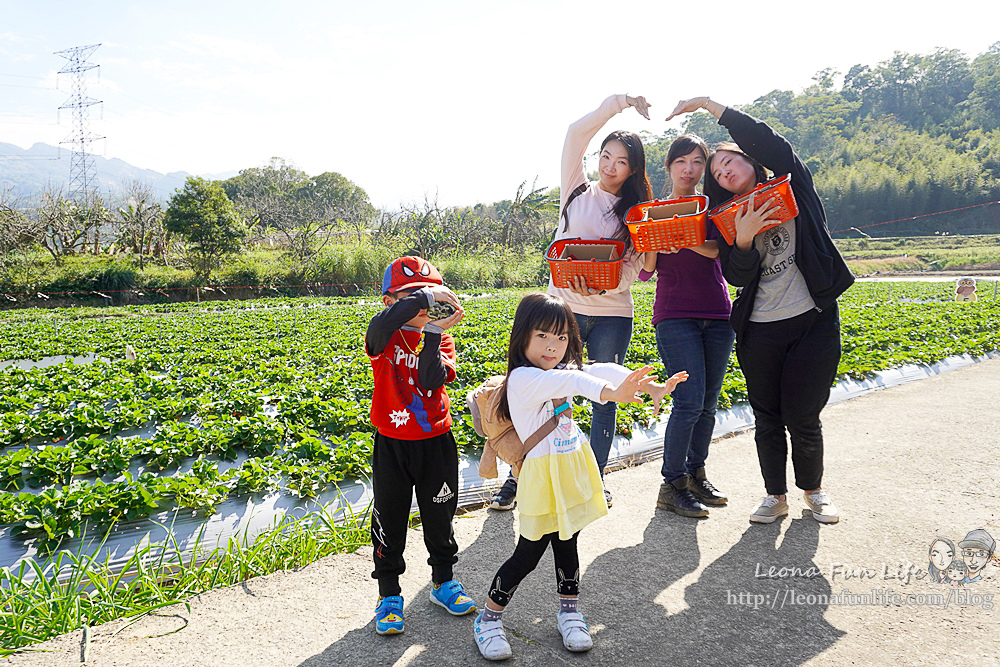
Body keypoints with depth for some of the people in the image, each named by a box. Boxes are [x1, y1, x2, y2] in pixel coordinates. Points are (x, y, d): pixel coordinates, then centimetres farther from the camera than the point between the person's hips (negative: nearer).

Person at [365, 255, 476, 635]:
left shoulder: (440, 338, 0)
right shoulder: (383, 338, -8)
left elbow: (432, 381, -19)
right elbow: (384, 323, -36)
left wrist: (434, 333, -23)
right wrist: (425, 296, -36)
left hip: (436, 443, 2)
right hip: (392, 445, -2)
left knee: (440, 516, 16)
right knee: (389, 520, 10)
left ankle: (443, 582, 37)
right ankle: (389, 595, 28)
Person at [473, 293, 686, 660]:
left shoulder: (560, 372, 4)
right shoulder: (522, 378, -20)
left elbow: (602, 371, -9)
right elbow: (569, 381, -39)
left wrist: (649, 385, -23)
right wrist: (609, 393, -55)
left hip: (573, 470, 7)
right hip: (544, 475, -7)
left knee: (566, 542, 19)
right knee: (528, 553, 4)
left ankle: (569, 612, 36)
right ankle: (489, 618, 22)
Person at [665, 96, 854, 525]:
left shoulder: (793, 187, 4)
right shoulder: (729, 219, 9)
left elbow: (764, 141, -13)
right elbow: (738, 277, -3)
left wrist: (708, 104, -12)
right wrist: (744, 239, -21)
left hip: (813, 321, -2)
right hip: (759, 331, 2)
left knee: (802, 417, 1)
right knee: (767, 418, 7)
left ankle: (814, 490, 26)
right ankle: (775, 495, 26)